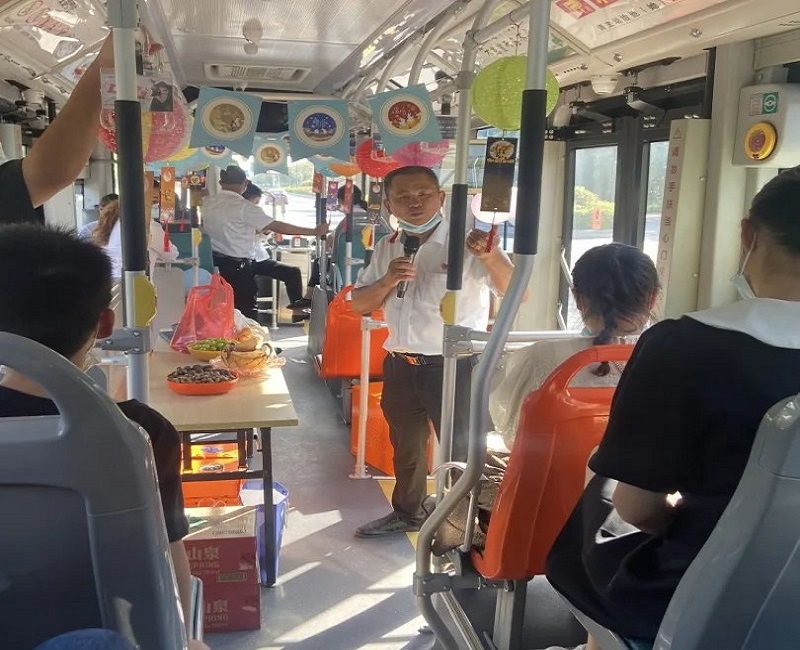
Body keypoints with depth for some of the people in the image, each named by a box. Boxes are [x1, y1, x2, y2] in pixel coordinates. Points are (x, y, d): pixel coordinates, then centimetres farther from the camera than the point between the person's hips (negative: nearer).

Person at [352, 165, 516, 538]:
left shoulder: (467, 243, -12)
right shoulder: (387, 248, 6)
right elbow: (359, 304, 7)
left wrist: (490, 257, -41)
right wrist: (388, 281, -13)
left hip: (454, 367, -6)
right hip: (400, 367, 6)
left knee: (460, 451, 6)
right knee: (405, 446, 23)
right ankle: (407, 513, 44)